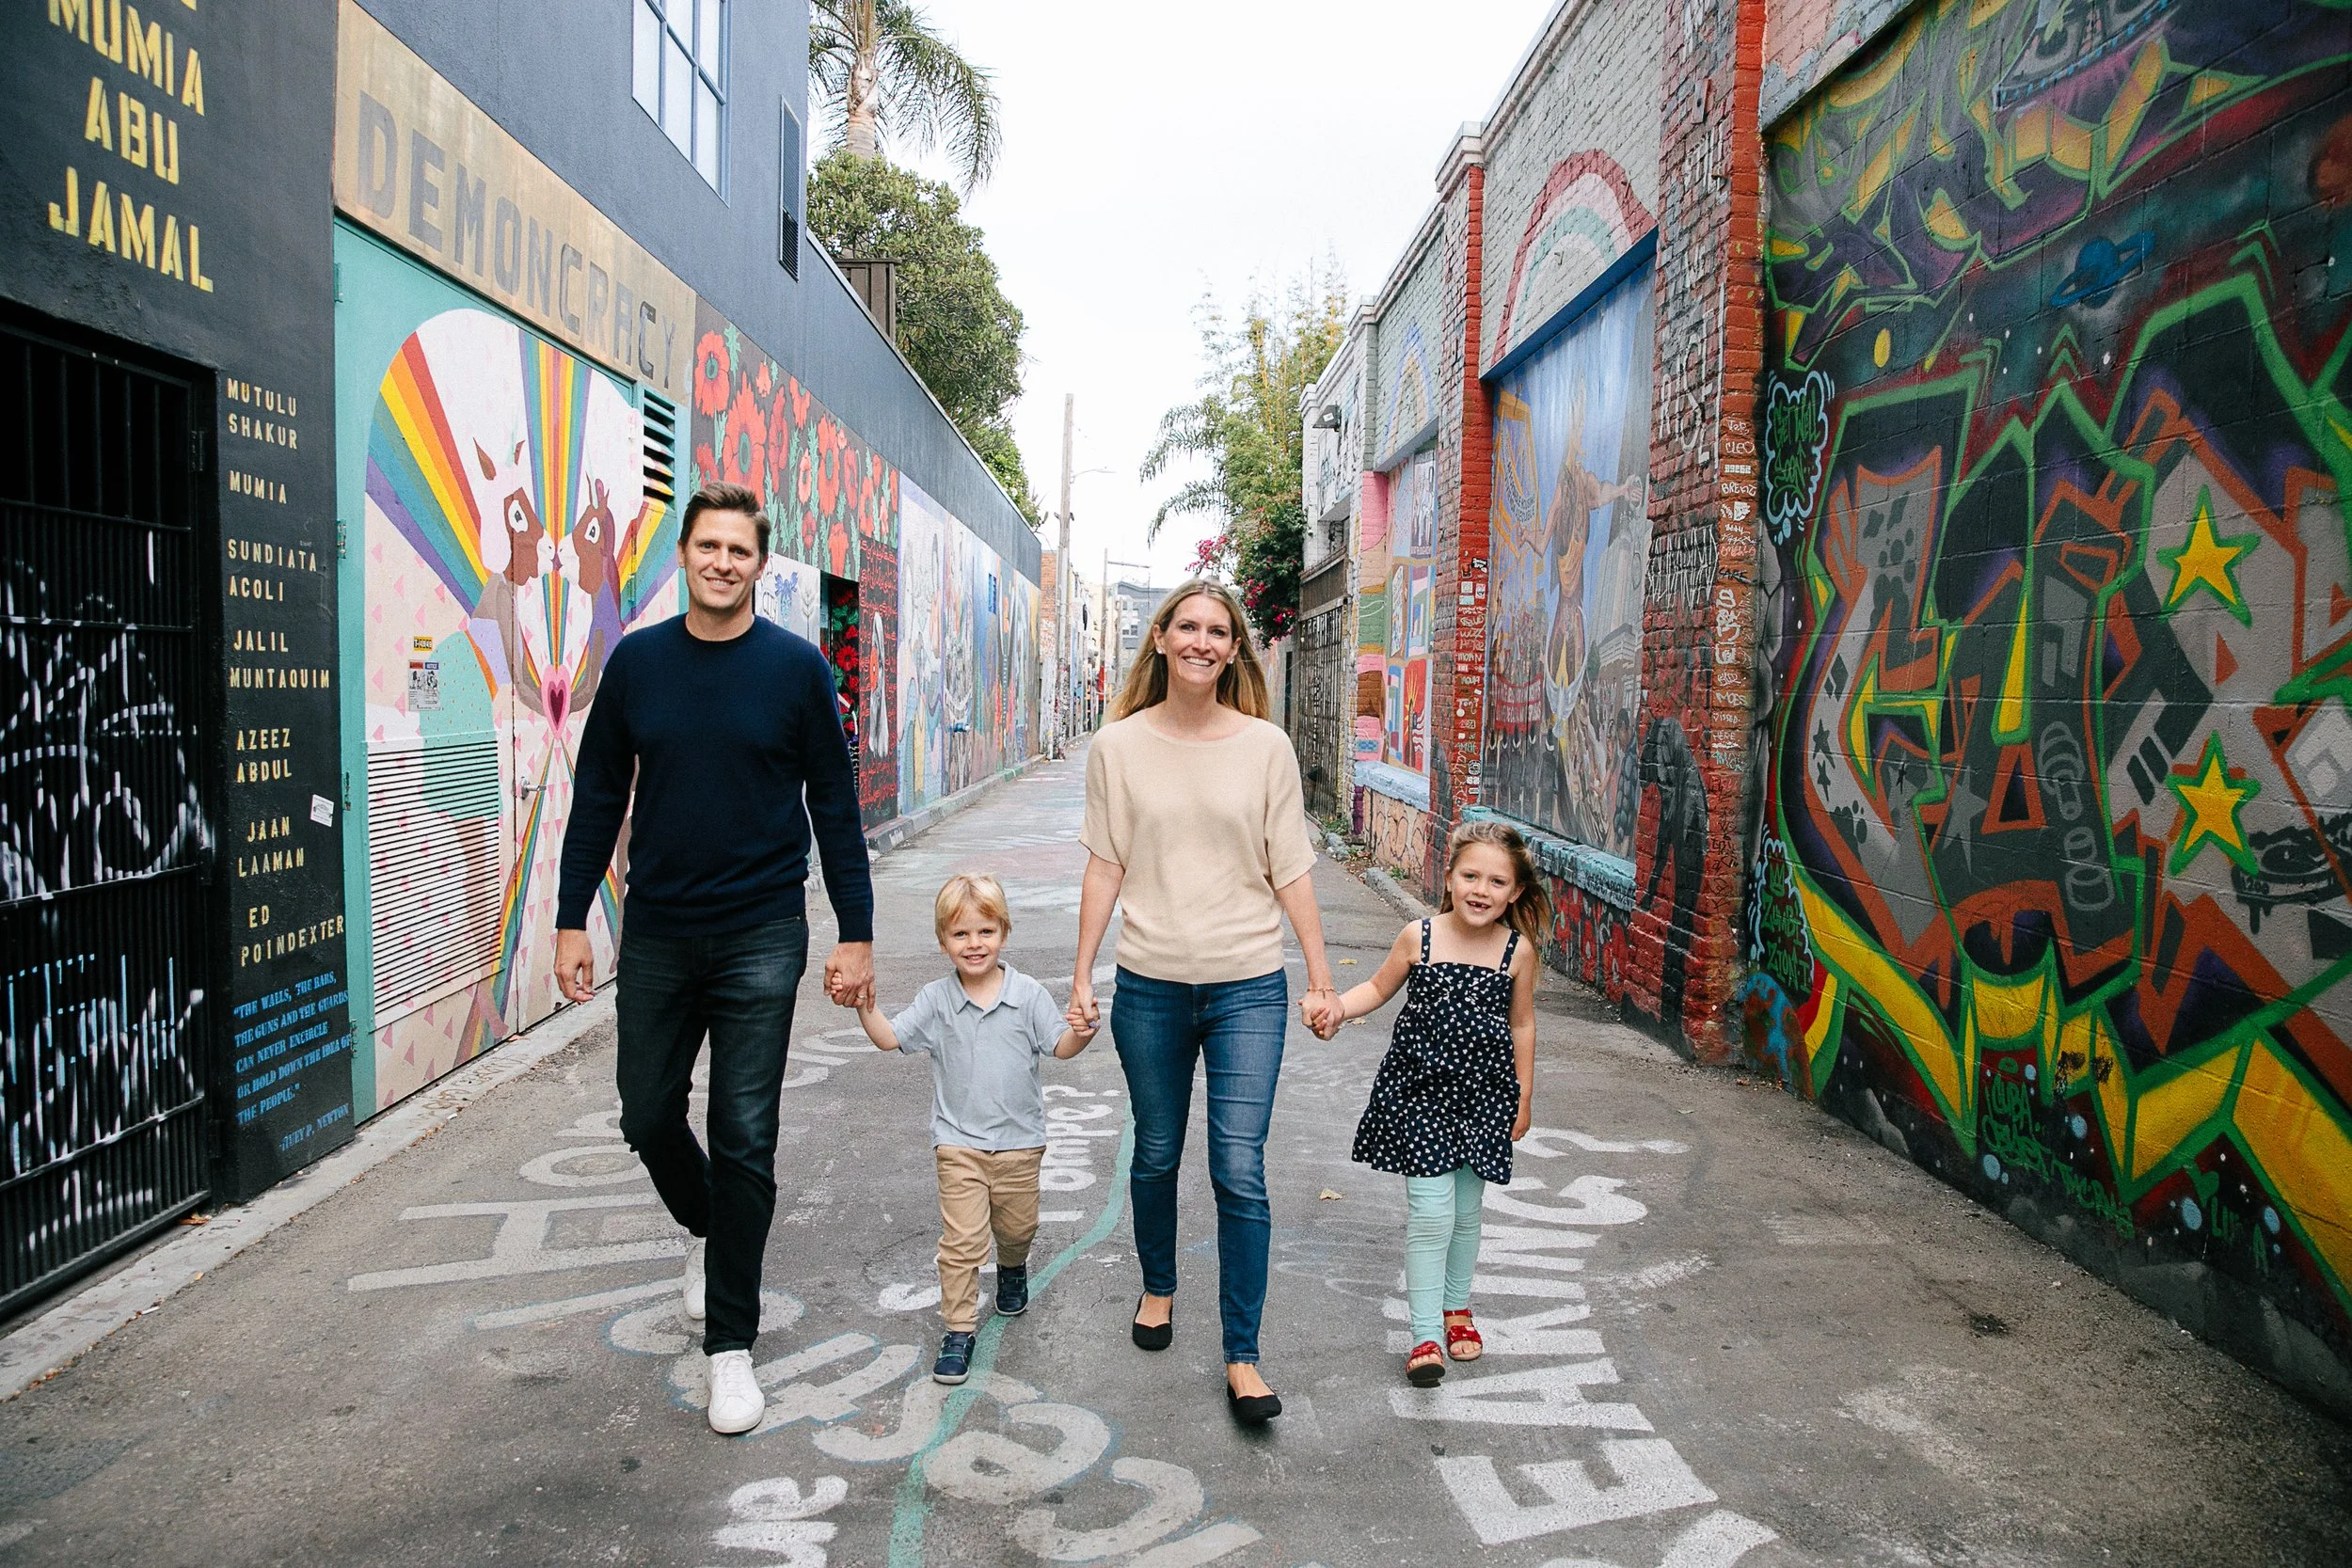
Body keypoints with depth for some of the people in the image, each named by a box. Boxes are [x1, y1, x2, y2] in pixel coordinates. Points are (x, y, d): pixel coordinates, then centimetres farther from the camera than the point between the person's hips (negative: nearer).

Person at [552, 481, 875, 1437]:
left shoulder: (796, 668, -5)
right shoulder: (637, 661, 2)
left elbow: (835, 807, -1)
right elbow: (598, 797, 8)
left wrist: (856, 934, -3)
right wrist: (571, 919, 5)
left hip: (760, 939, -3)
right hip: (656, 935, 3)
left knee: (744, 1141, 1)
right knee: (648, 1117, 13)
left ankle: (730, 1345, 15)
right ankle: (706, 1232, 45)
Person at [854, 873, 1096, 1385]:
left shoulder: (1028, 994, -6)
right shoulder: (936, 1000, -3)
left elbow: (1059, 1047, -6)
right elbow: (891, 1038, -1)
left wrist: (1081, 1032, -27)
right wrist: (866, 1008, -18)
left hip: (1018, 1140, 1)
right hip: (958, 1141, -1)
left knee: (1017, 1226, 18)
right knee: (961, 1238, -6)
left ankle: (1013, 1270, 51)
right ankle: (959, 1329, 5)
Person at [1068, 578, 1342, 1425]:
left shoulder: (1265, 746, -2)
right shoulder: (1119, 745, -1)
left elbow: (1290, 871, 2)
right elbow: (1105, 868, 3)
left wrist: (1321, 976, 2)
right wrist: (1081, 977, 2)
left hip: (1247, 988, -1)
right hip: (1150, 984, 1)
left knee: (1240, 1171, -4)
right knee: (1155, 1155, 16)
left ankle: (1241, 1356, 9)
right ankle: (1157, 1287, 42)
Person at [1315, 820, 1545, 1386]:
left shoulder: (1518, 951, -6)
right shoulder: (1418, 937, -9)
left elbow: (1521, 1024, 6)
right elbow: (1379, 988, 7)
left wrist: (1523, 1096, 11)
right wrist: (1339, 1008, -11)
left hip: (1483, 1095, 2)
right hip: (1419, 1090, -2)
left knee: (1467, 1210, 15)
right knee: (1430, 1212, -7)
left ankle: (1456, 1307, 38)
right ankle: (1425, 1335, 4)